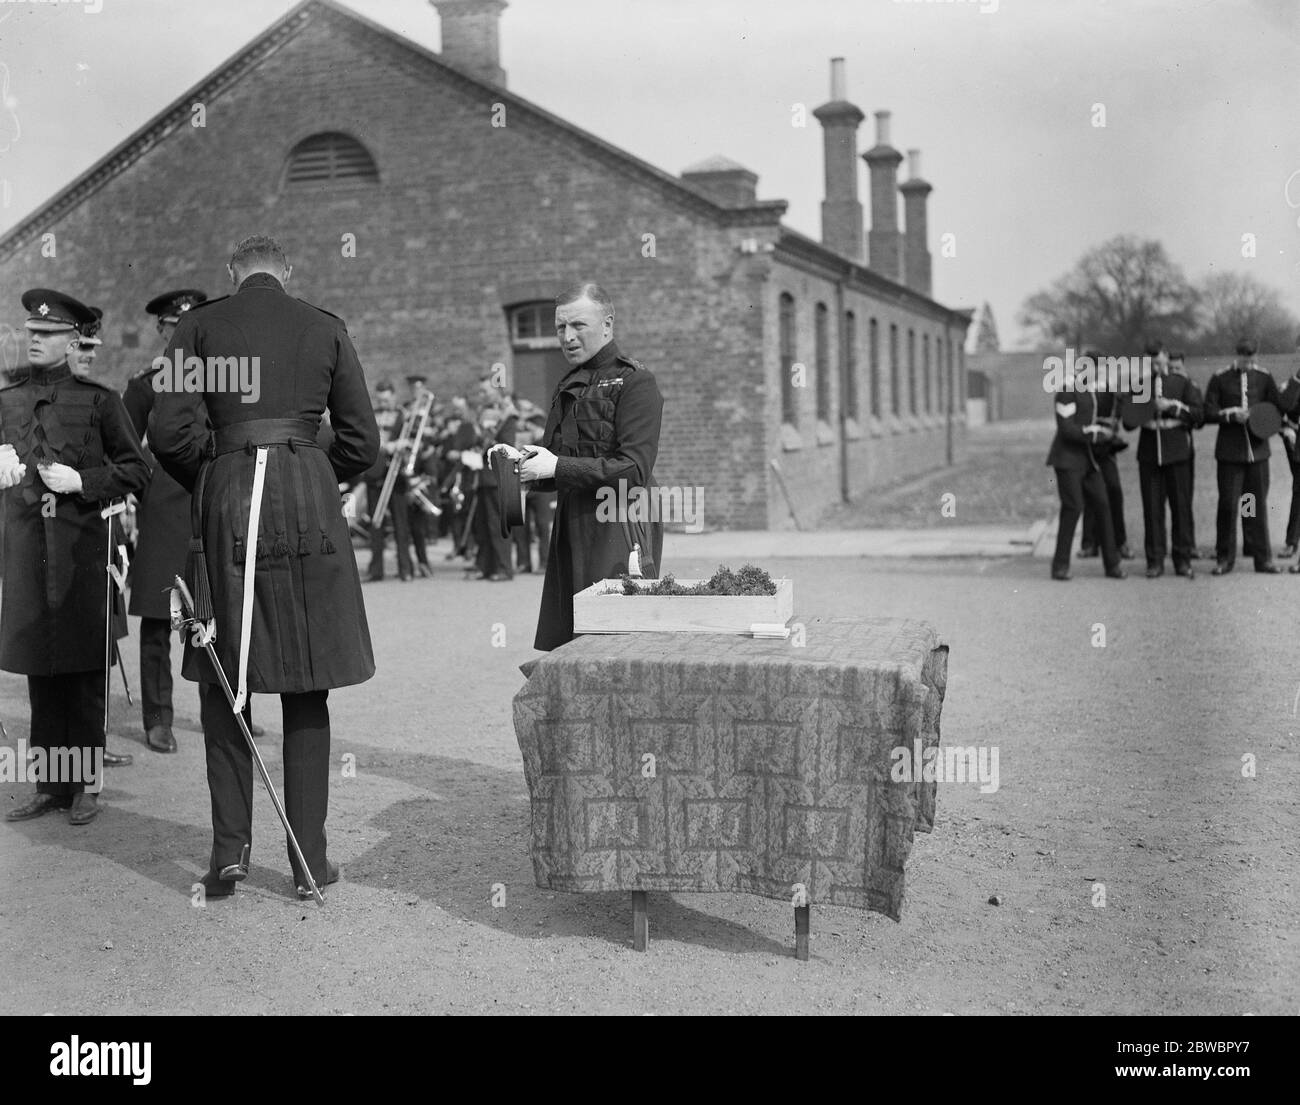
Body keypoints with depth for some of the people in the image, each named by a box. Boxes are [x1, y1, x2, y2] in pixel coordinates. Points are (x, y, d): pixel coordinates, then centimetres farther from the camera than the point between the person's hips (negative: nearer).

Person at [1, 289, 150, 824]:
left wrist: (81, 481, -11)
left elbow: (136, 470, 1)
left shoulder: (99, 400, 1)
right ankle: (49, 784, 16)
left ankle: (85, 784, 9)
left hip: (83, 546, -3)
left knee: (85, 671, 0)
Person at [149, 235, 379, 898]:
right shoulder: (325, 328, 8)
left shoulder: (199, 326, 5)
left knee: (224, 684, 10)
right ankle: (309, 858, 8)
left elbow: (169, 432, -4)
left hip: (225, 503, 0)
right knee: (306, 690, 5)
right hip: (309, 506, 1)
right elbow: (361, 444, 5)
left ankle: (230, 846, 6)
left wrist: (209, 482, 13)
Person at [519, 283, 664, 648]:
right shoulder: (567, 387, 18)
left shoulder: (634, 381, -6)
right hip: (570, 533, 7)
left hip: (619, 531, -7)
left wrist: (558, 467, -16)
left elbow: (634, 468, -16)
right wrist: (523, 463, 1)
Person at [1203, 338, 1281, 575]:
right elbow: (1208, 413, -3)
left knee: (1258, 504, 6)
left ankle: (1262, 558, 13)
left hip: (1257, 450, 2)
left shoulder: (1264, 378, 5)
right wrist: (1232, 415, -17)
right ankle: (1224, 559, 7)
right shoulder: (1220, 379, 0)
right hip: (1230, 451, -2)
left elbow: (1281, 407, 6)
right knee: (1228, 504, -2)